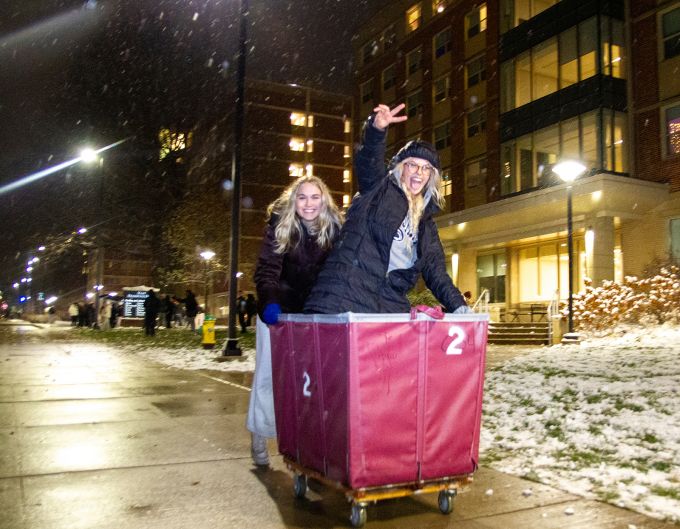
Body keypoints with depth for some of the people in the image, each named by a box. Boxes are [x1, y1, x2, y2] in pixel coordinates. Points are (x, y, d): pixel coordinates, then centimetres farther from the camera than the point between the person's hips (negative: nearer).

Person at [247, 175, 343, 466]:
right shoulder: (280, 226, -15)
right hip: (277, 310, -2)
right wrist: (269, 302, -41)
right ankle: (258, 439, 14)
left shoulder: (334, 228, -8)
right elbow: (267, 269, -23)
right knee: (267, 374, 0)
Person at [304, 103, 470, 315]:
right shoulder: (378, 189, 10)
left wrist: (458, 305, 1)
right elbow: (368, 160, -11)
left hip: (390, 306, 5)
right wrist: (377, 129, -32)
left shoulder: (427, 223, 22)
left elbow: (435, 271, 16)